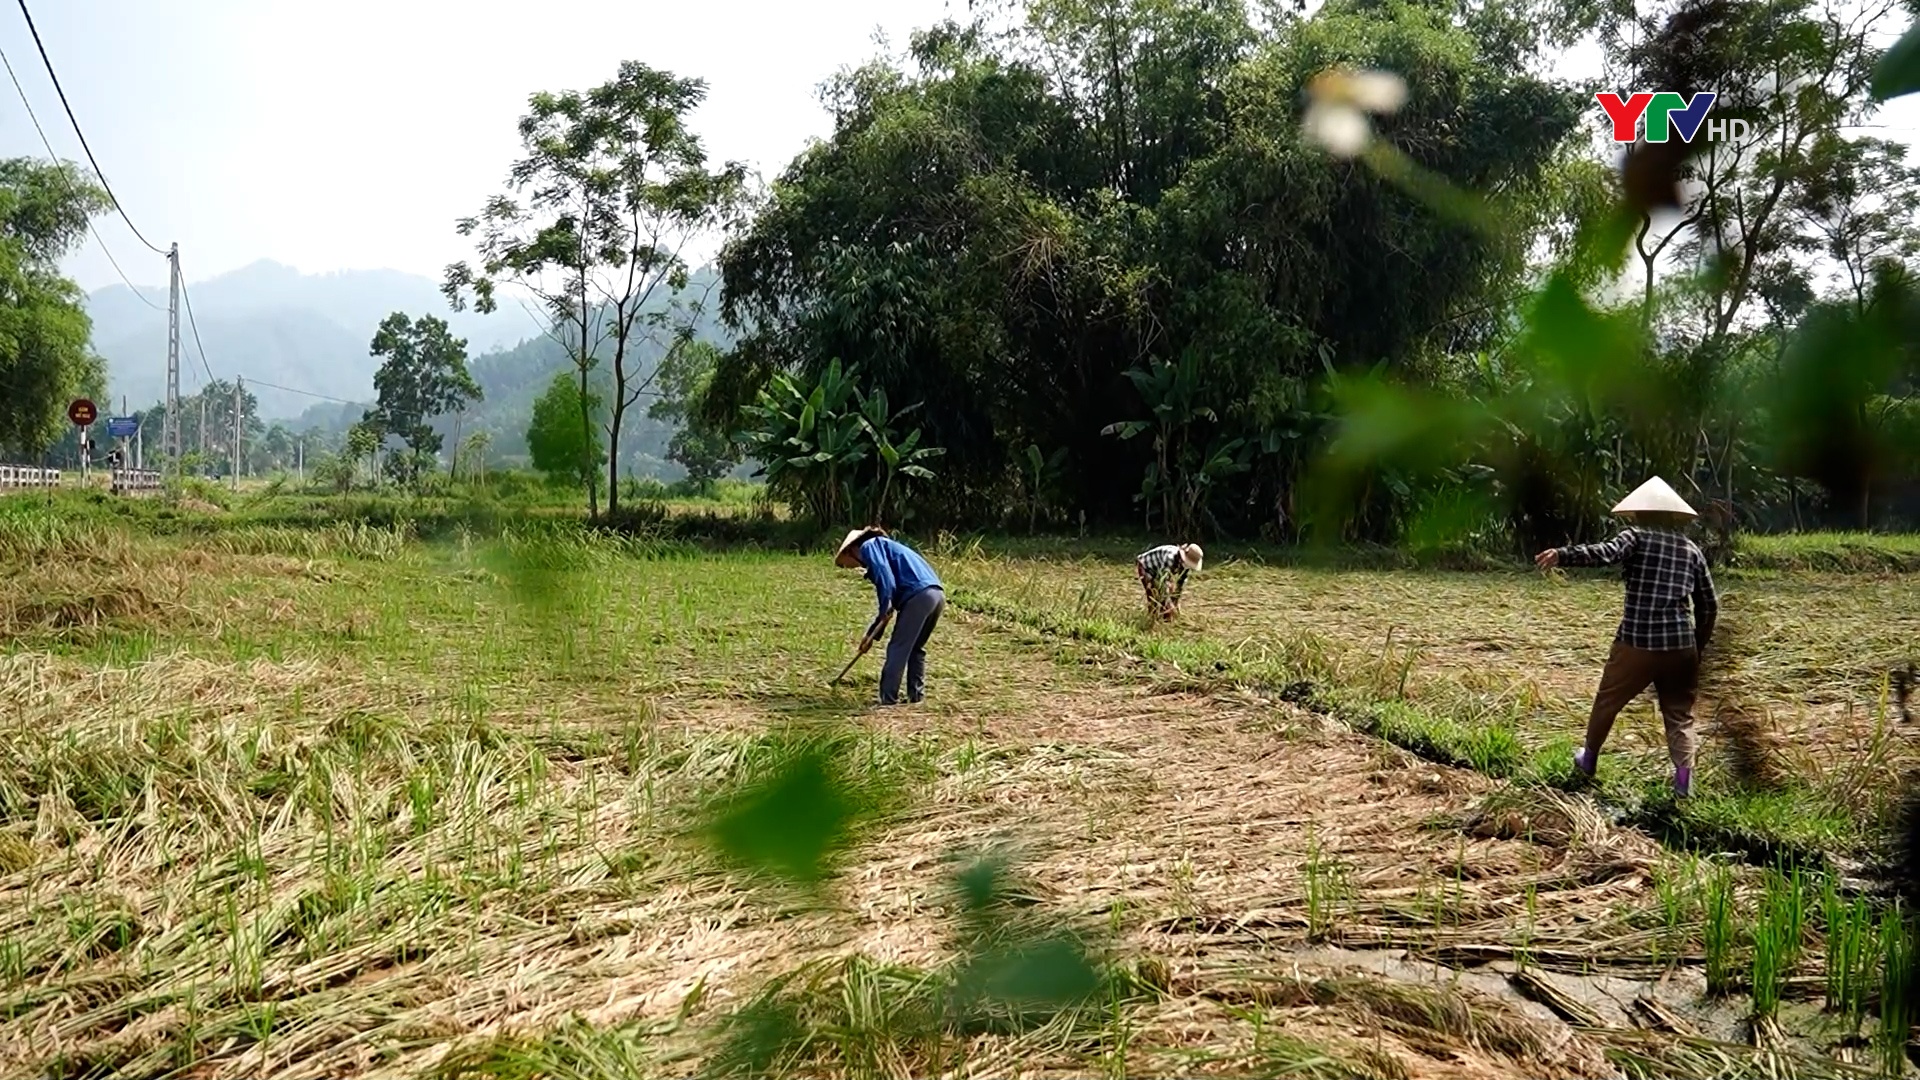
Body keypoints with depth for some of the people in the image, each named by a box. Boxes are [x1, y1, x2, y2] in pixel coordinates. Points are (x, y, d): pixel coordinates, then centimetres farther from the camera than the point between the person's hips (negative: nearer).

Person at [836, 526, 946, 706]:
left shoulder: (869, 546, 9)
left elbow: (883, 572, -13)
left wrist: (886, 606, -13)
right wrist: (872, 633, 36)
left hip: (919, 595, -9)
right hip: (938, 594, 9)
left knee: (898, 648, -2)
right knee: (916, 648, 20)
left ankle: (888, 698, -1)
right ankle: (917, 694, 19)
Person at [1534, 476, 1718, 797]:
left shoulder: (1637, 537, -1)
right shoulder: (1691, 549, 12)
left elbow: (1605, 553, -23)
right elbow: (1709, 605, 13)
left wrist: (1562, 555, -35)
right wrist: (1698, 645, 25)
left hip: (1636, 642, -3)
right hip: (1679, 645, 3)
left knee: (1607, 701, 17)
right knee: (1680, 713, 14)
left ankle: (1588, 761, 33)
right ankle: (1684, 778, 0)